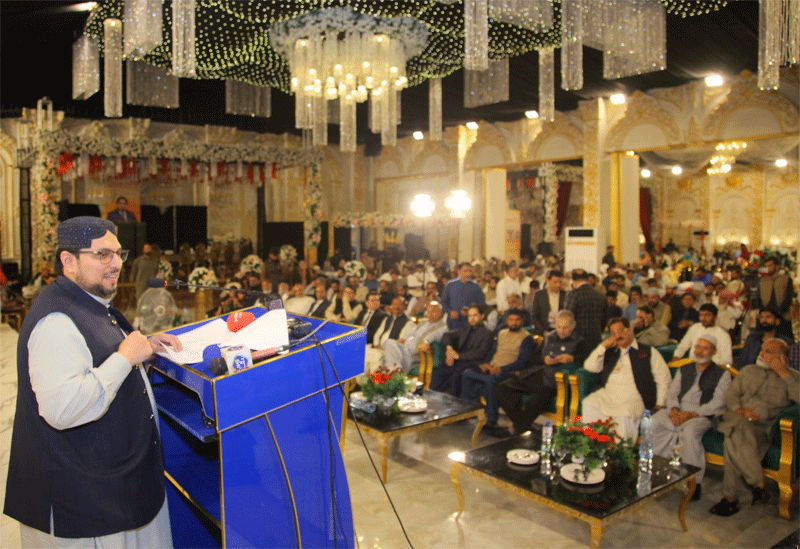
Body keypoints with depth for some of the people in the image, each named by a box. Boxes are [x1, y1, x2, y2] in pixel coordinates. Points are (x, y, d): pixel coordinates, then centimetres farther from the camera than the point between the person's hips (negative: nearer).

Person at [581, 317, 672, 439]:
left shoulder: (648, 352, 16)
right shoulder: (610, 352, 25)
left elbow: (664, 379, 10)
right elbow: (590, 367, 12)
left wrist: (660, 404, -2)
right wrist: (603, 346, 6)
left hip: (633, 397, -3)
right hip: (607, 395, 3)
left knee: (624, 414, -35)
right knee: (589, 404, -27)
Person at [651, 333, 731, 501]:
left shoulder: (722, 374, 8)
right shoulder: (684, 370, 23)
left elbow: (718, 403, -4)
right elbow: (672, 392, 17)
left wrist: (690, 415, -15)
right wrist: (673, 409, -6)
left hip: (701, 416, -4)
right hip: (677, 411, 4)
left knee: (689, 431, -38)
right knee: (652, 423, -25)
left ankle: (695, 482, -25)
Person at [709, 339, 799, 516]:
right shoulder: (748, 370, 25)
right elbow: (731, 394, 15)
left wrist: (783, 373, -8)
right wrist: (739, 410, -5)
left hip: (763, 426, -3)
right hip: (738, 418, 3)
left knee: (734, 442, -32)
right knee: (739, 430, -34)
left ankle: (730, 498, -22)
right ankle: (758, 484, -25)